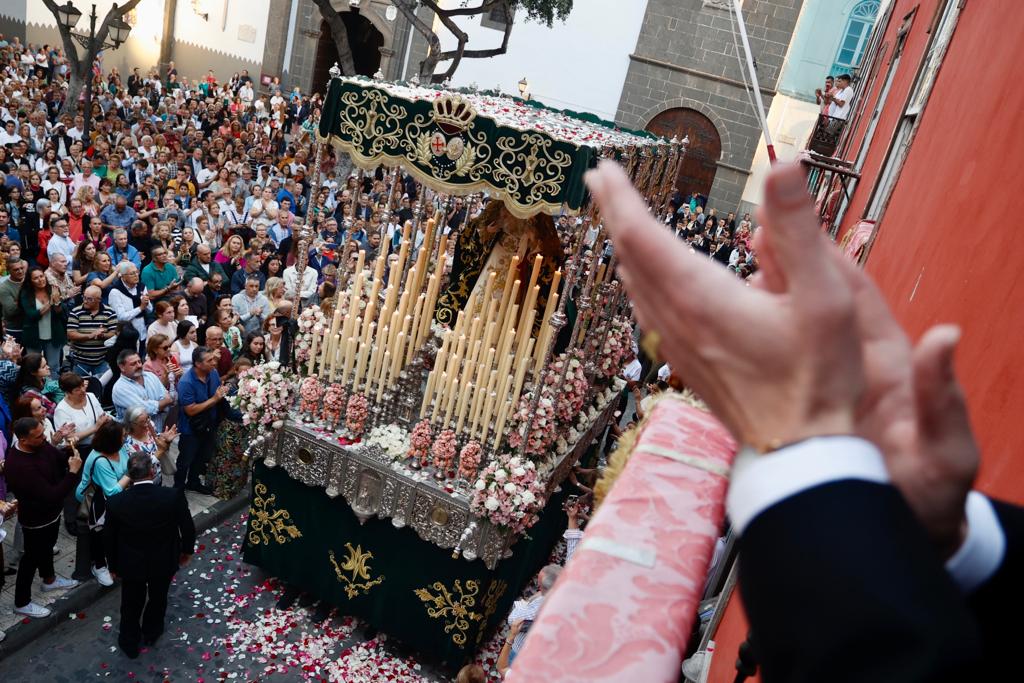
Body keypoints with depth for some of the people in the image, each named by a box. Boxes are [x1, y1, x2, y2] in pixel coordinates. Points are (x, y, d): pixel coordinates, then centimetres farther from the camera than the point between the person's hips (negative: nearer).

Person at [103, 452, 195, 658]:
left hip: (131, 564, 0)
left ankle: (130, 642, 46)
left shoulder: (115, 503, -24)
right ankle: (151, 632, 52)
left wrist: (114, 564, 10)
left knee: (131, 603, 25)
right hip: (164, 562, 0)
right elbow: (188, 528, -13)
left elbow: (109, 538, -9)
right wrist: (187, 550, 7)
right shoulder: (173, 496, -28)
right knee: (158, 598, 28)